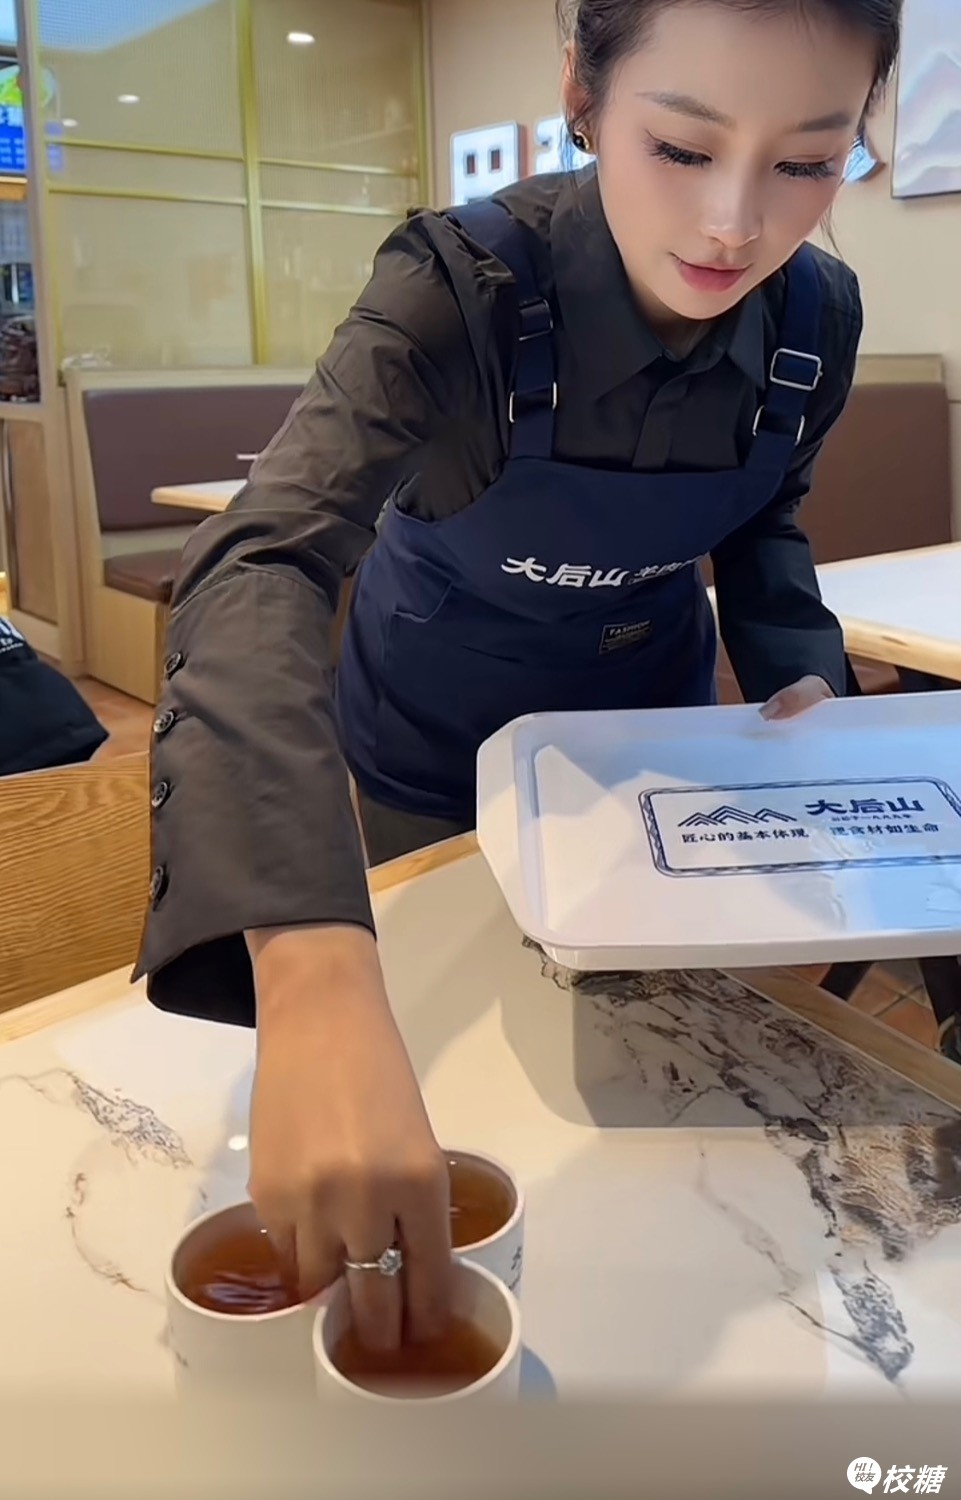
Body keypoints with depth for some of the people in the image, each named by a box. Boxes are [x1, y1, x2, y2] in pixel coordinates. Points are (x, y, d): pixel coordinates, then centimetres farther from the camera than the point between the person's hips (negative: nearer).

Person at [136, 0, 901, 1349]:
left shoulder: (818, 317, -18)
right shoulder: (463, 287, -33)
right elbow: (258, 575, -48)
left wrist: (803, 683, -17)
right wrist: (317, 981, -63)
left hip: (653, 725, 4)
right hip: (435, 748, -3)